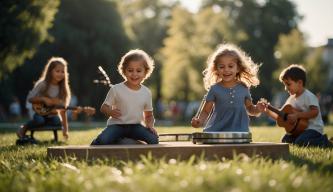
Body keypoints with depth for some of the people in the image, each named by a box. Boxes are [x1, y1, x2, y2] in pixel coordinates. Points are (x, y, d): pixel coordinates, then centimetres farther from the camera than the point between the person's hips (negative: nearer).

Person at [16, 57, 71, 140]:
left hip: (53, 115, 2)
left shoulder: (62, 89, 1)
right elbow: (30, 98, -11)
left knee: (58, 122, -31)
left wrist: (65, 128, -2)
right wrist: (43, 99, -27)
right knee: (39, 120, -36)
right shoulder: (42, 84, -11)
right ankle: (23, 129, -6)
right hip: (40, 113, -2)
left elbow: (62, 110, 3)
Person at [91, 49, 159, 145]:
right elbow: (104, 107, 0)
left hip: (136, 126, 3)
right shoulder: (116, 89, -4)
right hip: (117, 125, -3)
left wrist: (150, 125, -5)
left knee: (154, 139, -22)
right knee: (103, 141, -30)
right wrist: (110, 112, -22)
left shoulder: (146, 92, 6)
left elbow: (149, 115, 16)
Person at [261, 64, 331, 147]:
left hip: (313, 128, -9)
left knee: (300, 143, -29)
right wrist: (268, 111, -1)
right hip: (299, 129, 9)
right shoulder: (291, 99, 11)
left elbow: (315, 112, -28)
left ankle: (323, 141, -6)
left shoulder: (309, 96, -13)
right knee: (285, 141, 2)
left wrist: (296, 115, -28)